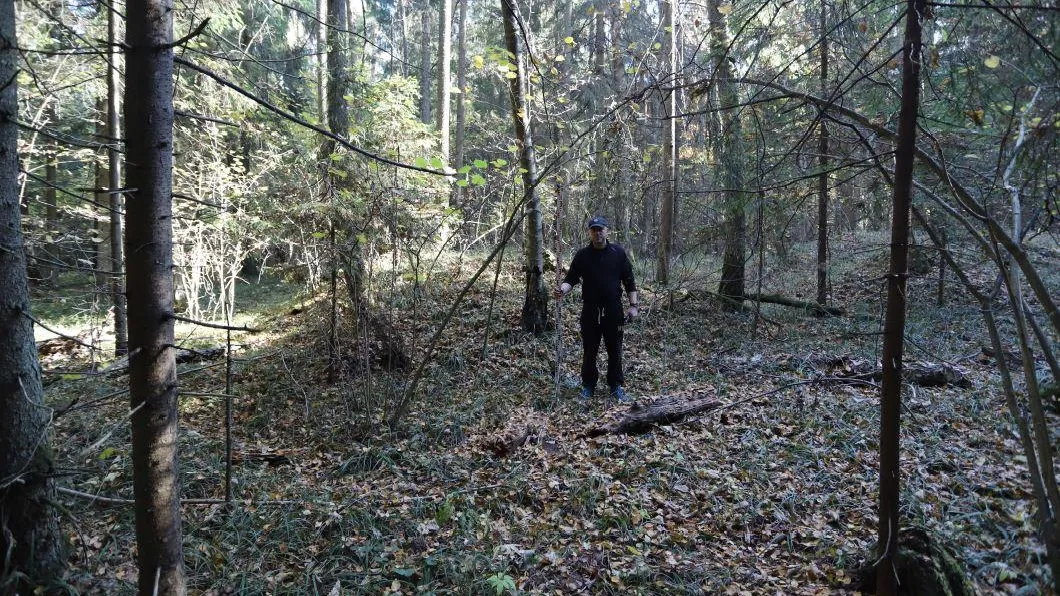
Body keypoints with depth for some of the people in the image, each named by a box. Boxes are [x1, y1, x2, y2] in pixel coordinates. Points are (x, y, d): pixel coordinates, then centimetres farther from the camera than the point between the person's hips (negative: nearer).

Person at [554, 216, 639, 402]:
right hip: (590, 311, 0)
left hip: (614, 310, 0)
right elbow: (571, 278, -1)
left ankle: (616, 386, 18)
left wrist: (633, 305, -1)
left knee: (615, 350, 6)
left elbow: (629, 281, 5)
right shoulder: (582, 255, 2)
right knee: (589, 350, 7)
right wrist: (562, 290, -23)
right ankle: (588, 386, 21)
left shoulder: (618, 253, 2)